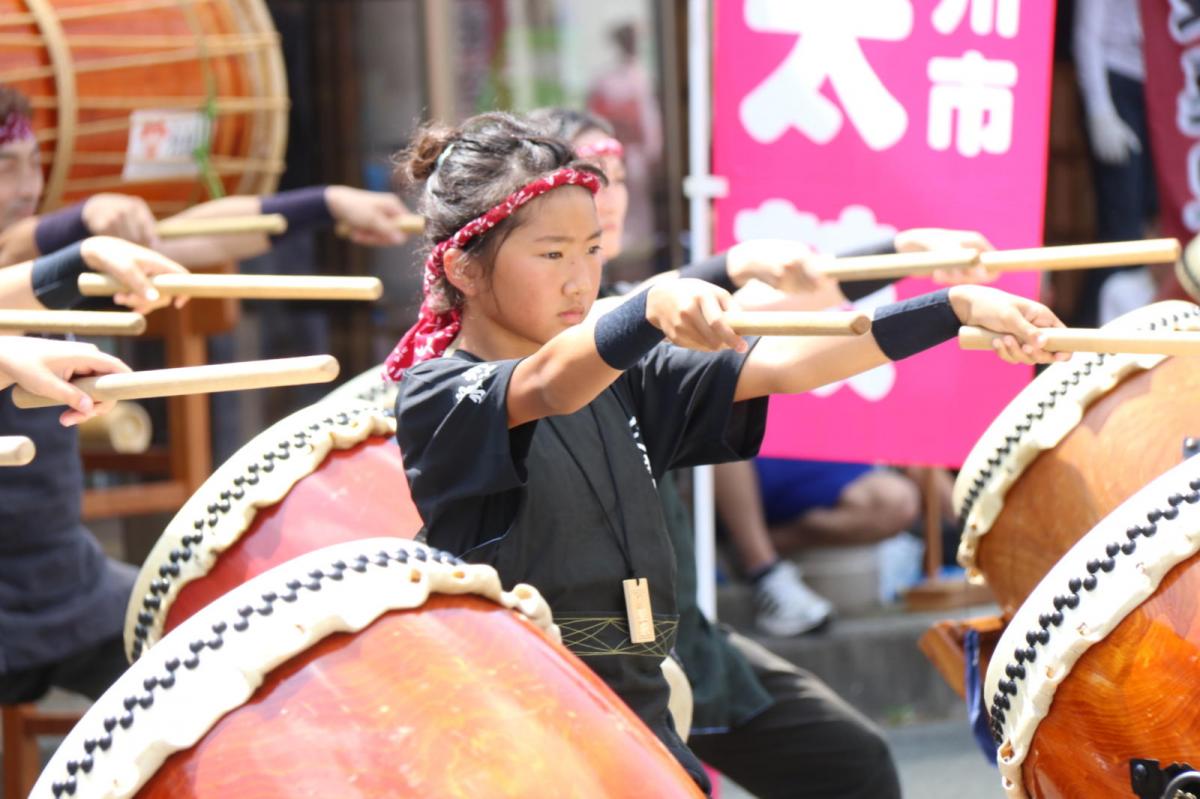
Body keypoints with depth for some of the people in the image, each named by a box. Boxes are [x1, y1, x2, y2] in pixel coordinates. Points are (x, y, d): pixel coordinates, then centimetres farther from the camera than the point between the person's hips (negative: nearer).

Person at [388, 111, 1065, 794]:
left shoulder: (623, 381, 12)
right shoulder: (435, 397, -6)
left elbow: (783, 366, 4)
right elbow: (548, 387, -27)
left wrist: (962, 307, -6)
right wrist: (653, 308, -47)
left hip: (641, 720, 6)